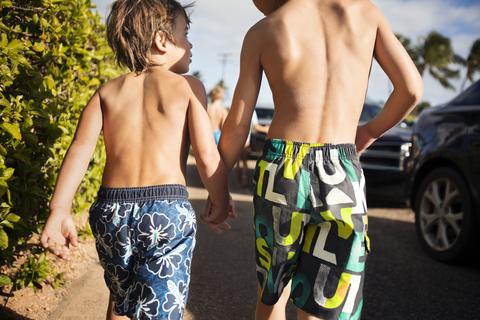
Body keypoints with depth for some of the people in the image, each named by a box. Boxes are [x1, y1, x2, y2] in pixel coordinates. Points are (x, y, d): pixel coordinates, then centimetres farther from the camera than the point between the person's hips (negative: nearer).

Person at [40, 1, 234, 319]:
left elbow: (81, 147, -3)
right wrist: (220, 203, 9)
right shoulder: (188, 87, 1)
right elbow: (207, 156, -6)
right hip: (168, 211, -4)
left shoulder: (108, 91, 10)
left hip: (111, 212, 5)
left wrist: (60, 211, -8)